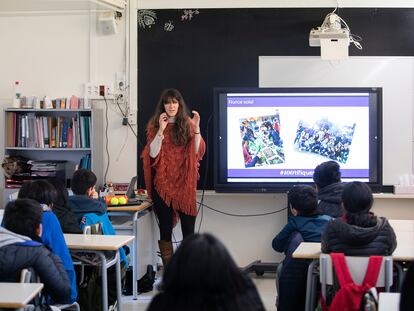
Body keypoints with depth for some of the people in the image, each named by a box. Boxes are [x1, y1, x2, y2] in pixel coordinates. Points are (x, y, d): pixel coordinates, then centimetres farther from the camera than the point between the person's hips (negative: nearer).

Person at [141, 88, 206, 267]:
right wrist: (161, 130, -16)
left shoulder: (187, 124, 7)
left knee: (188, 229, -3)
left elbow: (198, 152, -1)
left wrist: (196, 129, -13)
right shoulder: (155, 125, 4)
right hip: (163, 183, 0)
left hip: (184, 182, 0)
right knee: (165, 228, 2)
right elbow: (152, 153, -6)